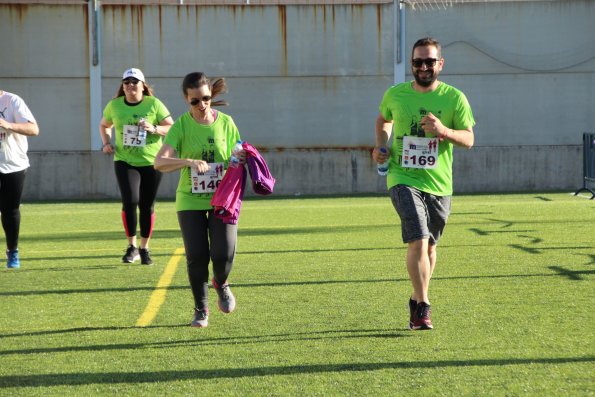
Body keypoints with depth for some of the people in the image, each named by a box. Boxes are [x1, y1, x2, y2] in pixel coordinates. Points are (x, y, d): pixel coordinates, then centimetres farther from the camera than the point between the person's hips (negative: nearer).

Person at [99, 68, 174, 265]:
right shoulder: (114, 105, 3)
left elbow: (172, 128, -4)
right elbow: (104, 125, 21)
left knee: (147, 206, 5)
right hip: (125, 161, 1)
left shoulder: (154, 104, -4)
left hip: (150, 162, 0)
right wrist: (106, 143, 4)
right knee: (129, 201, -15)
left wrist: (154, 129, -21)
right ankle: (132, 247, 2)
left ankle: (144, 249, 20)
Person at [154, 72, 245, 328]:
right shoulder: (181, 126, -5)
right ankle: (201, 309, 17)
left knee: (223, 254, -11)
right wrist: (190, 162, -33)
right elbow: (160, 163, -16)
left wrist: (240, 161, -13)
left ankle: (221, 284, 24)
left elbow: (237, 159, 12)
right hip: (190, 200, -1)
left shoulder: (226, 123, 1)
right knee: (197, 256, -4)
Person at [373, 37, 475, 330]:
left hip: (438, 184, 2)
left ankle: (416, 300, 33)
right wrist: (381, 145, 6)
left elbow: (469, 139, -3)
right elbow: (383, 119, 24)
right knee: (418, 241, -19)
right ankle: (423, 307, -14)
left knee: (429, 246, 13)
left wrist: (443, 130, -22)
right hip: (403, 180, -2)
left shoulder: (454, 98, -1)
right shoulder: (395, 95, 3)